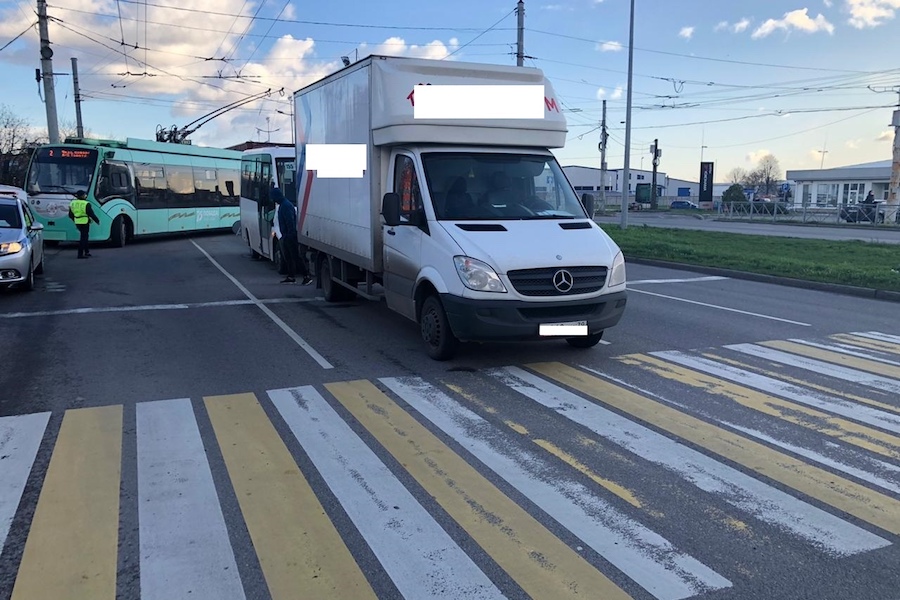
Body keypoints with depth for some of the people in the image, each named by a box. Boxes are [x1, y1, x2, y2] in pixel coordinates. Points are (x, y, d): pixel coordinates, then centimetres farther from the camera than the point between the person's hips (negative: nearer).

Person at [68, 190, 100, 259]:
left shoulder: (72, 203, 8)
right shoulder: (86, 204, -16)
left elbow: (70, 215, 14)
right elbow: (91, 214, -13)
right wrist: (97, 221, 1)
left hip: (77, 222, 7)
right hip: (84, 222, -7)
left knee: (84, 236, 21)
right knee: (83, 237, -3)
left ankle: (86, 252, 27)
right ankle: (80, 254, -4)